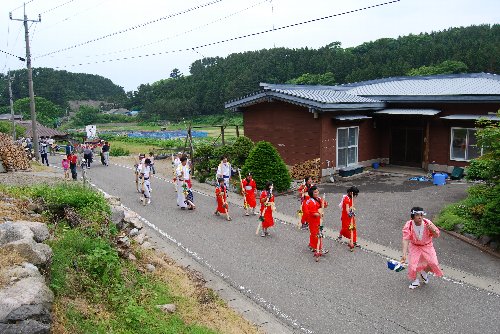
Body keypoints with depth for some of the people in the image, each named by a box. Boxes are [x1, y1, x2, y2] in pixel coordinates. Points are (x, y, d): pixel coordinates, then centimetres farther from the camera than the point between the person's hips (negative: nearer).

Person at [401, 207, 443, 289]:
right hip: (414, 246, -1)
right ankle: (415, 280, 21)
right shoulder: (408, 226, -23)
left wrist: (433, 230, -32)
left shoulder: (428, 223, -19)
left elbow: (437, 235, -7)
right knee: (412, 265, -11)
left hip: (427, 246, 1)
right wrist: (404, 254, -40)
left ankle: (424, 273, 21)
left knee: (433, 263, -15)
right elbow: (405, 240, -30)